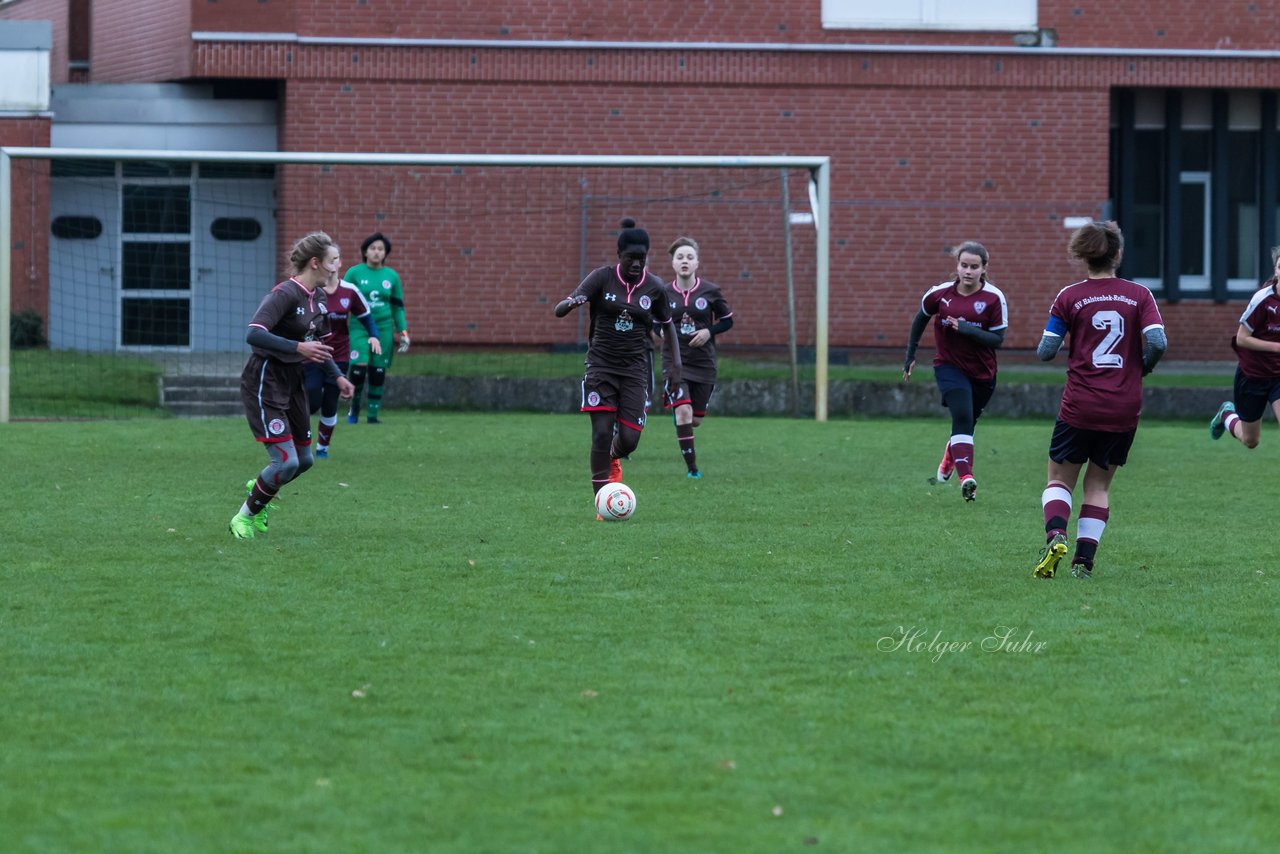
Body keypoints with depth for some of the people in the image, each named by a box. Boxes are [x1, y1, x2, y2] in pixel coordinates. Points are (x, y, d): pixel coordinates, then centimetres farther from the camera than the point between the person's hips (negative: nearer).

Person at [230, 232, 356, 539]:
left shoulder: (318, 298, 7)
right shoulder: (285, 294, -21)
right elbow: (254, 335, -31)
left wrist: (337, 376, 14)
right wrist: (298, 347, -37)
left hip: (293, 382, 9)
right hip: (265, 384, -9)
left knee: (303, 460, 12)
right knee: (286, 462, -12)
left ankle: (259, 491, 41)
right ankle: (244, 518, 9)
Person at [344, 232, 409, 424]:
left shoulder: (391, 276, 7)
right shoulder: (354, 273, 0)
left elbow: (398, 307, 13)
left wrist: (403, 332, 8)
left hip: (383, 329, 2)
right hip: (359, 327, -2)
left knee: (378, 372, 2)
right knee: (359, 367, -16)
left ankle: (374, 413, 11)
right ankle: (354, 407, 4)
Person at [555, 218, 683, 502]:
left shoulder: (655, 287, 1)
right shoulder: (602, 277, -7)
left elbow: (667, 325, 17)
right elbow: (559, 309, -15)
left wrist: (676, 364, 9)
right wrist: (571, 302, -39)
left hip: (635, 369, 2)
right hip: (601, 365, -2)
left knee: (629, 440, -6)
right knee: (602, 433, -13)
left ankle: (614, 459, 34)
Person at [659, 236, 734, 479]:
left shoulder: (711, 291, -3)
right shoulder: (664, 293, -2)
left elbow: (727, 320, 6)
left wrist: (709, 332, -11)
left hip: (703, 363, 1)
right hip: (675, 361, -1)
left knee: (696, 419, 8)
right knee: (683, 412, -19)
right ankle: (692, 468, -11)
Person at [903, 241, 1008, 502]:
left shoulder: (994, 298, -11)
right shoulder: (939, 294, -7)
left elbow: (998, 339, -11)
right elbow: (921, 319, 12)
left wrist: (967, 330, -27)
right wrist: (910, 355, 16)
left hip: (982, 373, 2)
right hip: (949, 366, -2)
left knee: (966, 423, 15)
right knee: (962, 417, -23)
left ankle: (946, 467, 45)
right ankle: (966, 478, -34)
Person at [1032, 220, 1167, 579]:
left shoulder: (1069, 297, -4)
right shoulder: (1139, 295, -1)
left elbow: (1046, 351, -5)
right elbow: (1158, 343, -12)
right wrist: (1141, 368, 8)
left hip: (1079, 408, -2)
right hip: (1124, 411, 2)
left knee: (1059, 480, 12)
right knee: (1098, 485, 16)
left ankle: (1055, 536, -15)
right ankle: (1084, 560, 6)